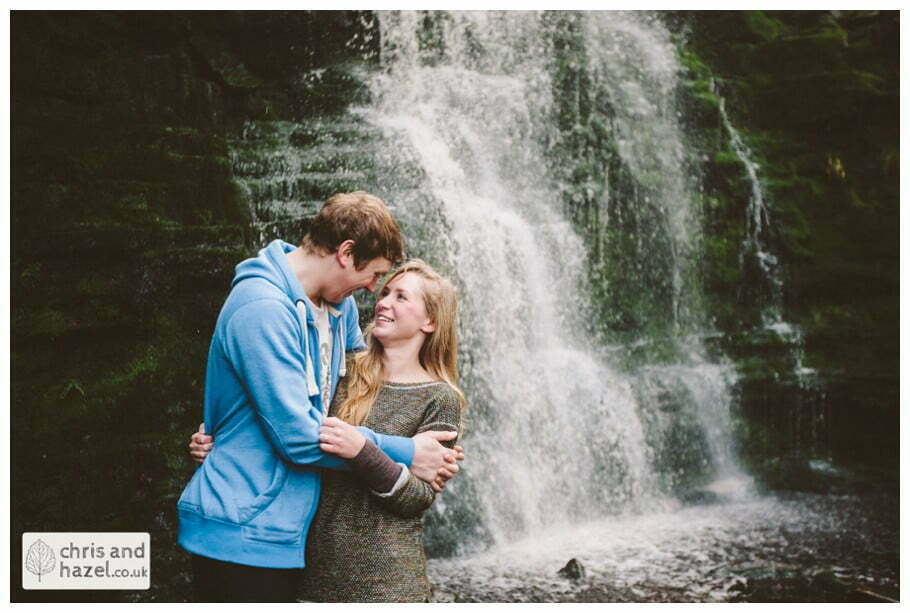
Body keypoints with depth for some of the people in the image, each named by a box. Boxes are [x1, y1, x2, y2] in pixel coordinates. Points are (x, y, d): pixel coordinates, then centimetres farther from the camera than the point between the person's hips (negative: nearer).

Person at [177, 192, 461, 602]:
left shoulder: (339, 306, 7)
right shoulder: (263, 309, -20)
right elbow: (299, 436, -23)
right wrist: (405, 455, -14)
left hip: (284, 533, 9)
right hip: (240, 537, -9)